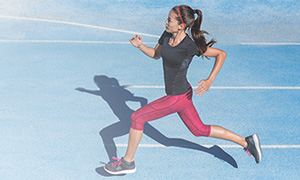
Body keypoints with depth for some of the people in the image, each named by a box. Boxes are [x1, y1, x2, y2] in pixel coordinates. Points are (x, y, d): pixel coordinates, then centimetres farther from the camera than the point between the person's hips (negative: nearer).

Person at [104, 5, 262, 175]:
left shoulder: (189, 46, -25)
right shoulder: (167, 35, -4)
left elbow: (221, 54, -15)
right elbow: (155, 54, 13)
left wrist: (209, 81, -24)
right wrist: (140, 45, -6)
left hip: (178, 97, -9)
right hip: (180, 93, 9)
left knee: (137, 118, -3)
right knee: (200, 130, 20)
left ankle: (128, 162, 16)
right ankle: (247, 142, 30)